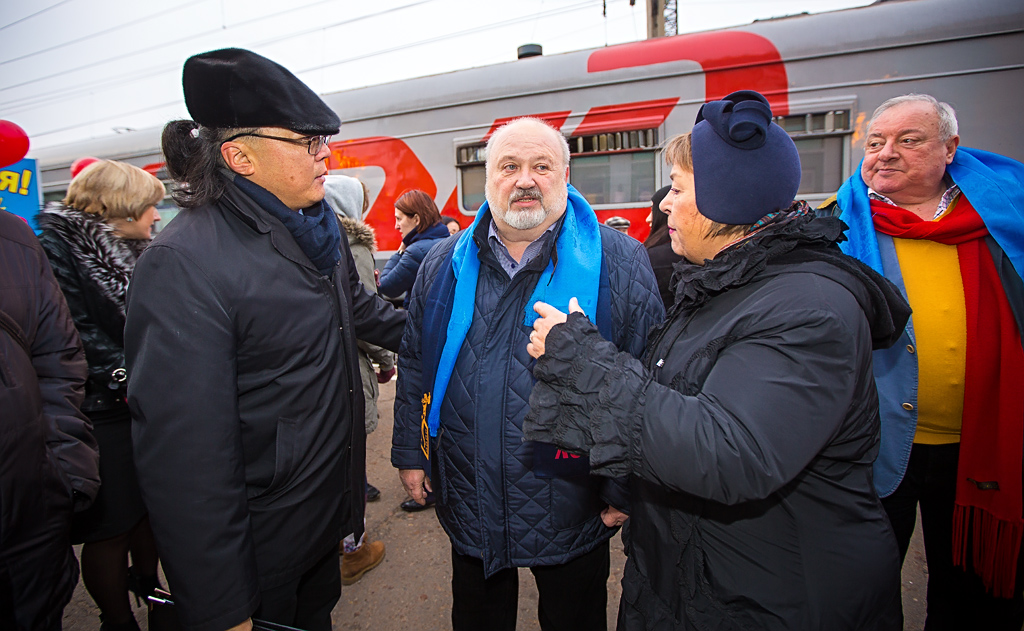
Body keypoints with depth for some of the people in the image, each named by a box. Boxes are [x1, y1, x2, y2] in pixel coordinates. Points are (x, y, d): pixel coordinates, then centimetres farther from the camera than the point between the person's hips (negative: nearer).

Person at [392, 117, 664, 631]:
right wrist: (409, 450, 8)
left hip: (572, 514, -2)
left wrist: (627, 489, -7)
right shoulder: (444, 264, 0)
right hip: (468, 508, 3)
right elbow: (415, 364, 8)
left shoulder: (619, 264, -11)